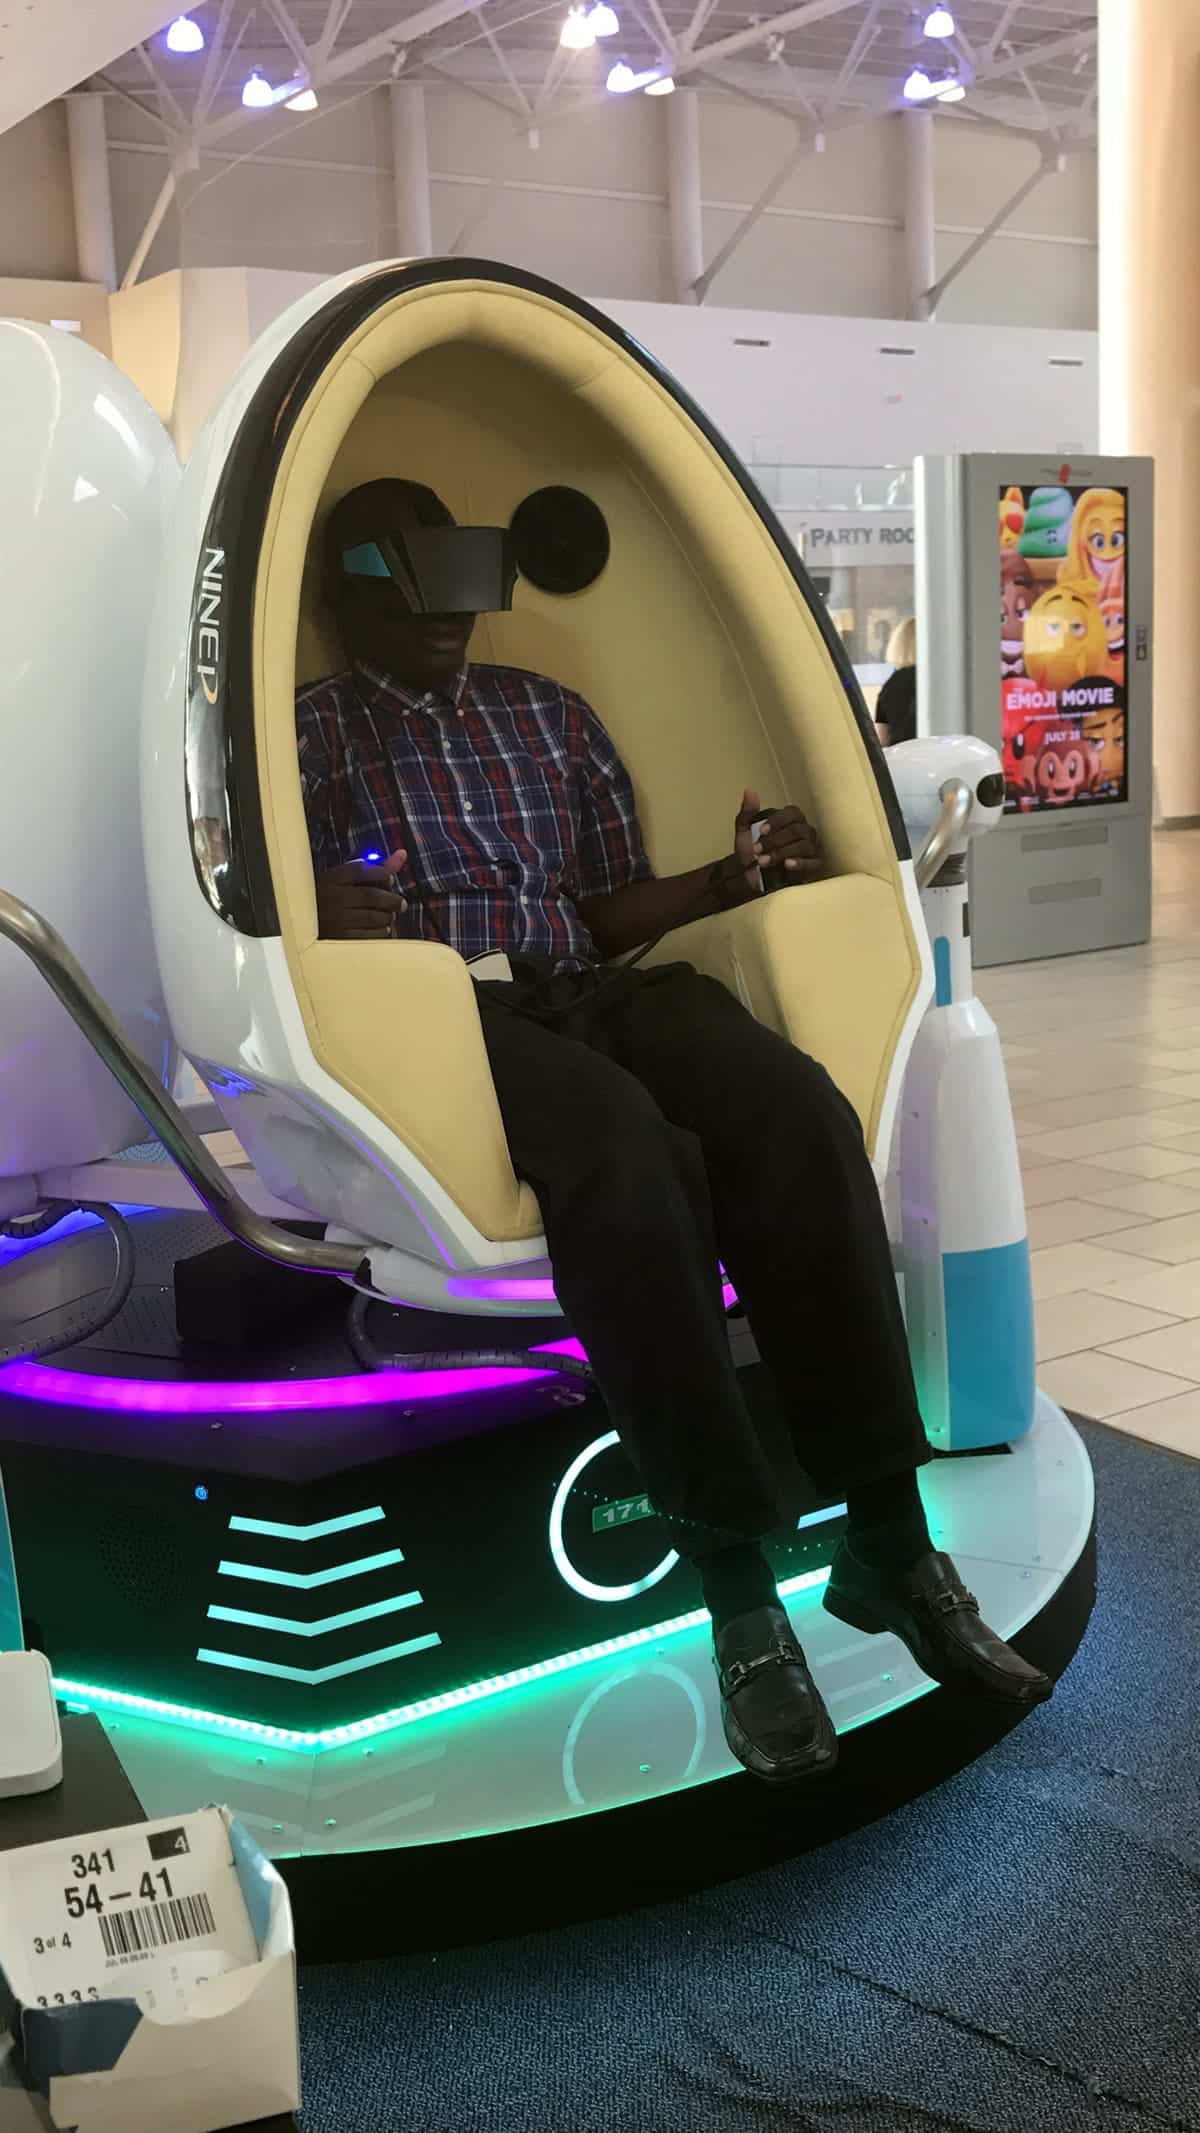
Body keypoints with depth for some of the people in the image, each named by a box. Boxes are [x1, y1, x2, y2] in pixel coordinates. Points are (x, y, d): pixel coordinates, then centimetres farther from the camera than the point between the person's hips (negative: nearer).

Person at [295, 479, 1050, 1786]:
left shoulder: (548, 714, 24)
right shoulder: (309, 733, 12)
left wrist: (732, 877, 4)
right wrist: (322, 927, -21)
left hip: (582, 995, 4)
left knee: (796, 1111, -28)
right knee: (625, 1143, -38)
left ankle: (888, 1540, -24)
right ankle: (738, 1594, -35)